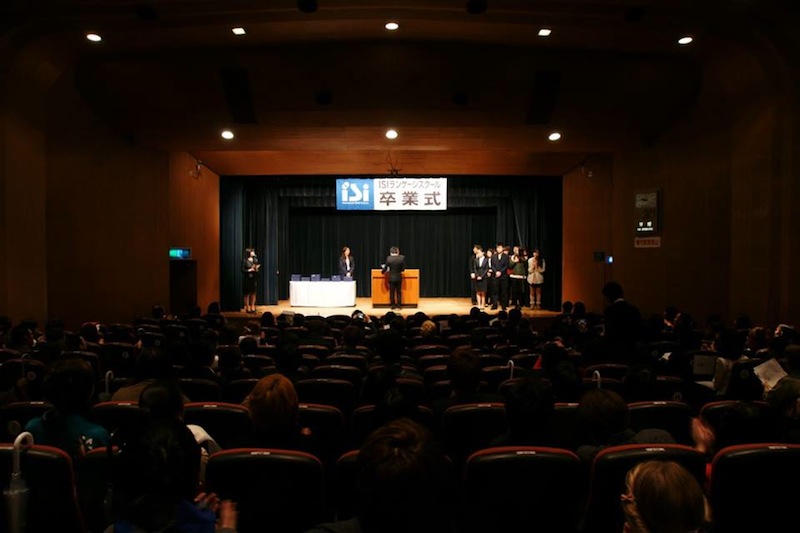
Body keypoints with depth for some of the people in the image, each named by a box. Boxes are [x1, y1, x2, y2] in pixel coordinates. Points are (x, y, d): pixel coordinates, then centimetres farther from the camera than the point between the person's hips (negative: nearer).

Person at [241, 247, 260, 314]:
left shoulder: (255, 259, 8)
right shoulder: (244, 260, -7)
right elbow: (242, 270, -8)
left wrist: (257, 269, -8)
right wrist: (249, 270, -20)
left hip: (254, 278, 5)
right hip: (248, 278, -5)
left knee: (253, 293, 6)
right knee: (247, 293, -1)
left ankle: (253, 307, 16)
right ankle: (247, 307, 7)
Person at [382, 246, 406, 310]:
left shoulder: (389, 258, -11)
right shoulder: (402, 258, -10)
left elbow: (385, 268, -5)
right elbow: (403, 268, -3)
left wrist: (383, 271, 17)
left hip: (391, 278, -1)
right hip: (399, 277, 1)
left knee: (392, 292, 9)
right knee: (399, 292, 12)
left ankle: (393, 305, 12)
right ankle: (399, 305, 14)